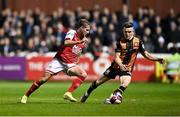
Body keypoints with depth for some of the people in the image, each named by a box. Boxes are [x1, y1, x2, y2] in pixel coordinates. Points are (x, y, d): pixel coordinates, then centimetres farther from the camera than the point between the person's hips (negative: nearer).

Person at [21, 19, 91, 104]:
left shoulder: (83, 40, 10)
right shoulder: (72, 33, -9)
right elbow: (66, 42, -31)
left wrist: (77, 60, 11)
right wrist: (80, 41, -33)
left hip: (70, 64, 6)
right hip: (59, 60, -6)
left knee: (83, 74, -16)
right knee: (44, 79, -13)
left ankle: (68, 94, -16)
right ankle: (26, 96, 0)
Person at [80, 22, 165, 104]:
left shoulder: (138, 42, -6)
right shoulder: (120, 41, -10)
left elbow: (145, 54, 3)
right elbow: (117, 57, -16)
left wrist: (158, 59, -9)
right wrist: (121, 65, -36)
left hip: (127, 69, 0)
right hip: (116, 66, 0)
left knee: (125, 84, -31)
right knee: (99, 81, 10)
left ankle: (113, 97, -20)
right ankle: (87, 93, 34)